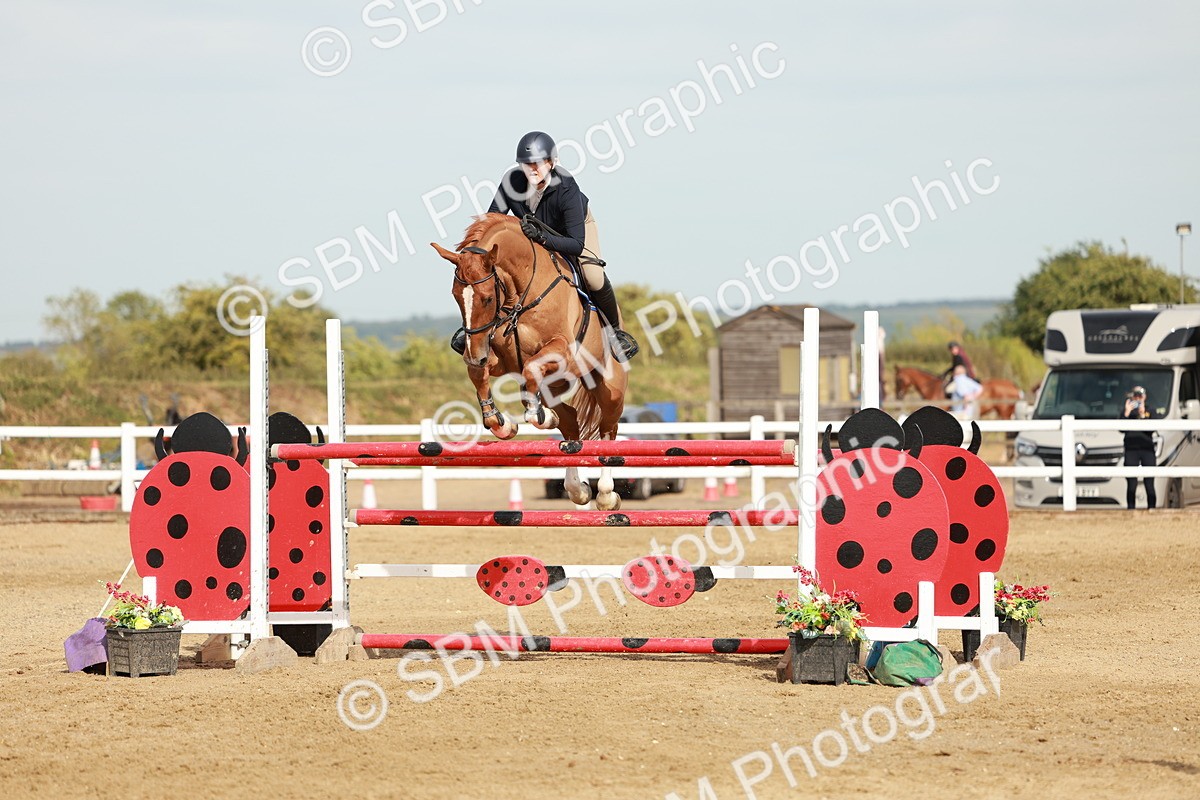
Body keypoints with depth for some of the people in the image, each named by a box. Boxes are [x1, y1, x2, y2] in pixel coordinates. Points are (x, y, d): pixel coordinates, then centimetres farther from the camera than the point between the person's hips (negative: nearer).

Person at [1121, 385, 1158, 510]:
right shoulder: (1127, 412, 12)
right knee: (1131, 484, -2)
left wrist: (1142, 415, -13)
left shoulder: (1150, 412, 11)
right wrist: (1127, 413, -9)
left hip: (1147, 449, 0)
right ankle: (1131, 509, 0)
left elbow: (1152, 429, -4)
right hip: (1131, 449, 0)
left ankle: (1151, 508, 1)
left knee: (1149, 484, -2)